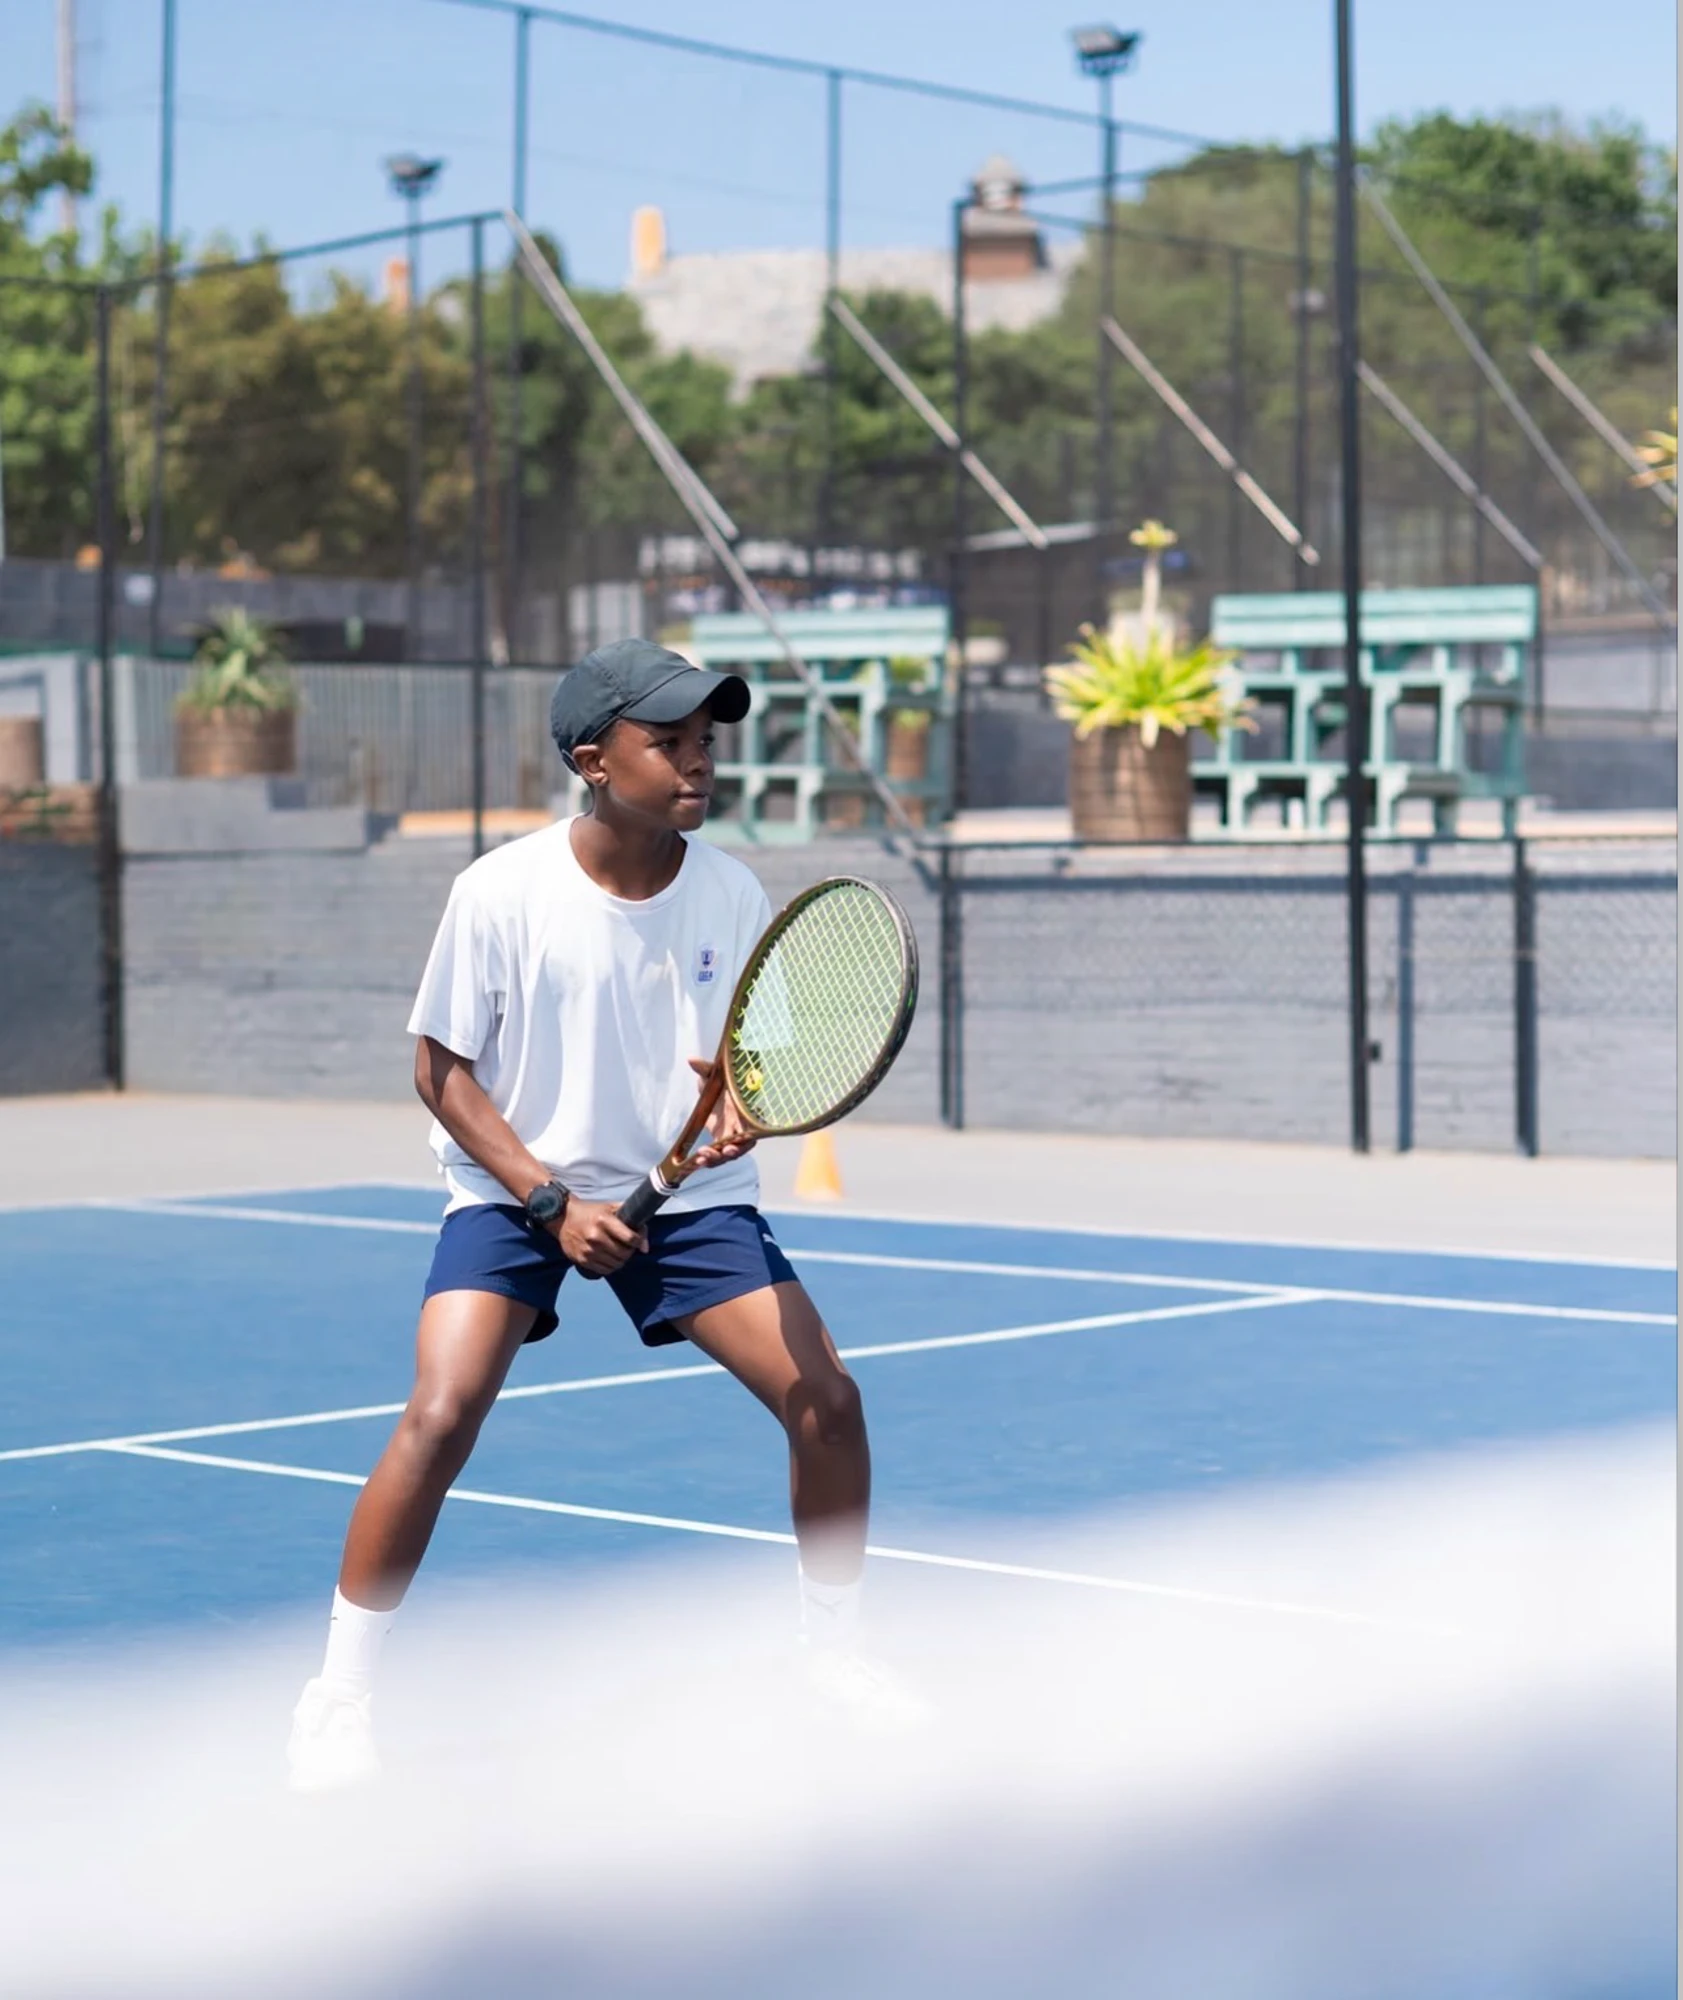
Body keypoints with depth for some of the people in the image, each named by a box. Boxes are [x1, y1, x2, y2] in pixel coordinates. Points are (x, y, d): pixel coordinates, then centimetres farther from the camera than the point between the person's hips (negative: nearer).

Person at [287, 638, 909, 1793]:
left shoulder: (731, 894, -8)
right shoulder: (504, 893, -16)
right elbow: (443, 1071, -9)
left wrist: (744, 1101, -21)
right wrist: (552, 1201, -17)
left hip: (686, 1193, 3)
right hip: (516, 1190, -3)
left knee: (827, 1399, -8)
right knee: (444, 1413, -23)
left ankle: (835, 1651, 17)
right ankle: (339, 1696, -6)